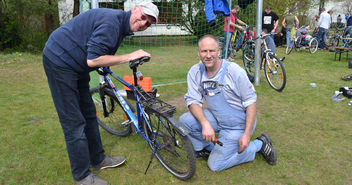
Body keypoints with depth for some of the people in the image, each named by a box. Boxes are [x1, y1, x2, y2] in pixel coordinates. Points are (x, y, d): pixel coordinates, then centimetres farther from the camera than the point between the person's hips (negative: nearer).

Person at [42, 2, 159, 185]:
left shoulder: (121, 25, 7)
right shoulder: (112, 21, -24)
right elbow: (93, 60, -30)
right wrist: (130, 56, -25)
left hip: (76, 65, 10)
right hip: (59, 62, -10)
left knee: (88, 115, 16)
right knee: (74, 123, -6)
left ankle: (98, 159, 31)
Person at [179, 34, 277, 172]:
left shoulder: (234, 71, -22)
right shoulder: (195, 72, -9)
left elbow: (251, 102, -17)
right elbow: (193, 101, -11)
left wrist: (247, 134, -20)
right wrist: (205, 123, -30)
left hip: (237, 124, -5)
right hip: (216, 117, 5)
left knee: (215, 165, -6)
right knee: (185, 120, -16)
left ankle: (259, 144, 9)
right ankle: (207, 148, 11)